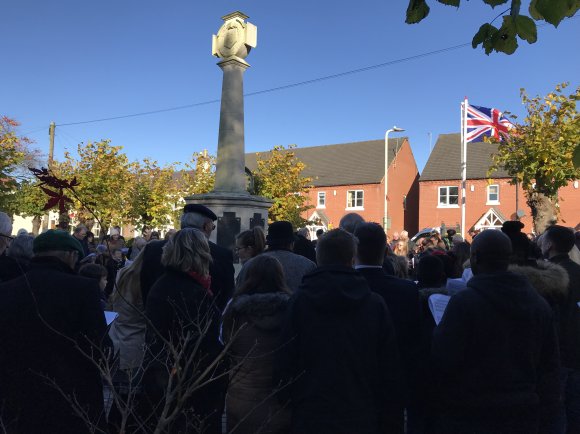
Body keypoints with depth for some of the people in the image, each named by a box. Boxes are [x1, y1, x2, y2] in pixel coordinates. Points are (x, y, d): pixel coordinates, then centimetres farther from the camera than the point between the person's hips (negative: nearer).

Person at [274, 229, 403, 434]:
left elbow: (284, 363, -8)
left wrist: (289, 401, 9)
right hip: (362, 417, 1)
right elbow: (390, 369, -3)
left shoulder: (300, 300, -12)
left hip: (311, 416, -1)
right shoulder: (375, 303, -8)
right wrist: (385, 416, 9)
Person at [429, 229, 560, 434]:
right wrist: (542, 413, 16)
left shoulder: (463, 301, -20)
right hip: (523, 416, 5)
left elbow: (442, 362, -20)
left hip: (467, 417, -5)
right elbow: (549, 366, 6)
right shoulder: (540, 304, 0)